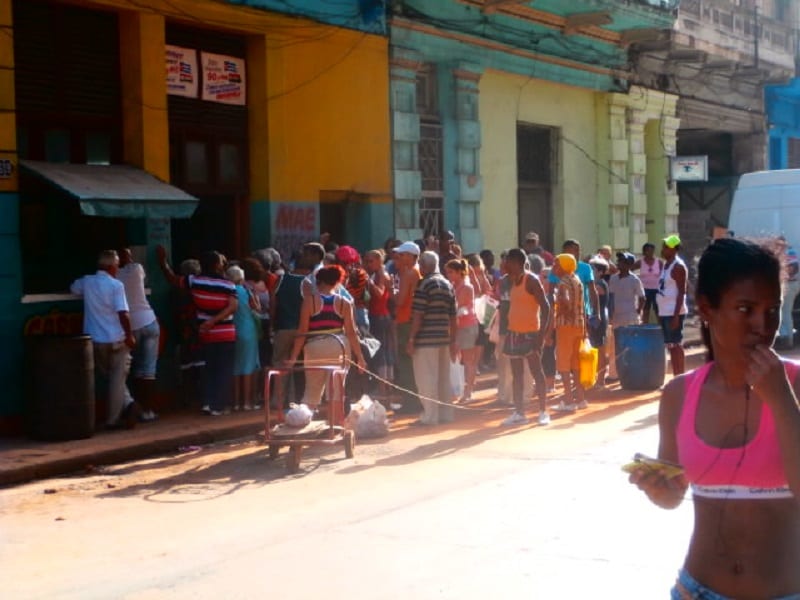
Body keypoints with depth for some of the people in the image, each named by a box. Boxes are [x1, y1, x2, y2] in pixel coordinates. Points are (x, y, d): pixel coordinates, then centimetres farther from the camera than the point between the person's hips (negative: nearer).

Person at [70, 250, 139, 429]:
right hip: (116, 340, -4)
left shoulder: (86, 282, 4)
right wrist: (130, 335, -7)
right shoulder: (116, 285, -10)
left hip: (94, 340, 4)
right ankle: (113, 419, 4)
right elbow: (123, 314, -17)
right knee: (117, 379, 5)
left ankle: (127, 405, 1)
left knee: (108, 378, 17)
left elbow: (73, 288, 27)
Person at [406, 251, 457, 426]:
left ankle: (430, 416, -2)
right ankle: (445, 413, 19)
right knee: (443, 377, 13)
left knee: (426, 378, -2)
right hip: (444, 338, 8)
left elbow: (418, 315, -15)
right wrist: (453, 341, 16)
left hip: (426, 339, -7)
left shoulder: (424, 284, -10)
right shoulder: (448, 285, 12)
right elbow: (453, 316, 13)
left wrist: (411, 339, -11)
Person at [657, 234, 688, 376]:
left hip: (673, 313, -9)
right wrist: (660, 314, 19)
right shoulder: (666, 264, 15)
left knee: (676, 345, -7)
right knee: (671, 346, 11)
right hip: (665, 312, 9)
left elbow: (681, 292, -17)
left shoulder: (678, 266, -12)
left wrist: (676, 315, -22)